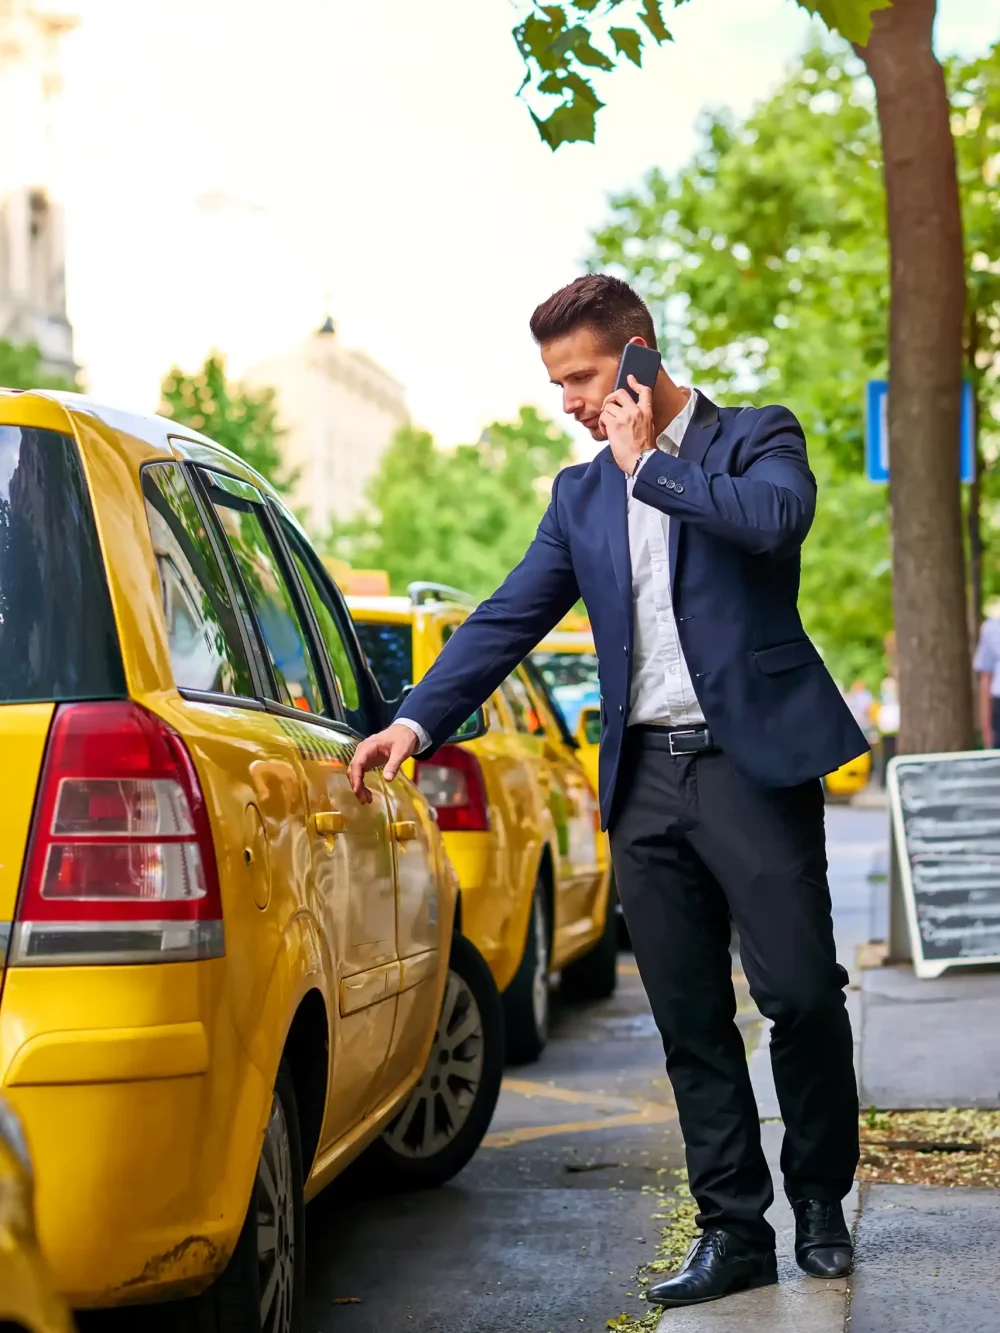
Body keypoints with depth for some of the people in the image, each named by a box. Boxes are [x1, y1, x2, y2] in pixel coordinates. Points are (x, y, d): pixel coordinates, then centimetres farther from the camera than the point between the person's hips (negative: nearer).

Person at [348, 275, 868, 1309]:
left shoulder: (757, 438, 3)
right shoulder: (580, 496, 17)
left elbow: (777, 519, -20)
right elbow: (506, 620, 12)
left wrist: (648, 462, -8)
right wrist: (418, 721, 0)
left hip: (751, 758, -4)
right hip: (645, 779, 5)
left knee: (802, 992, -4)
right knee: (690, 1022, 5)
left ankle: (820, 1200, 17)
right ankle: (733, 1230, 12)